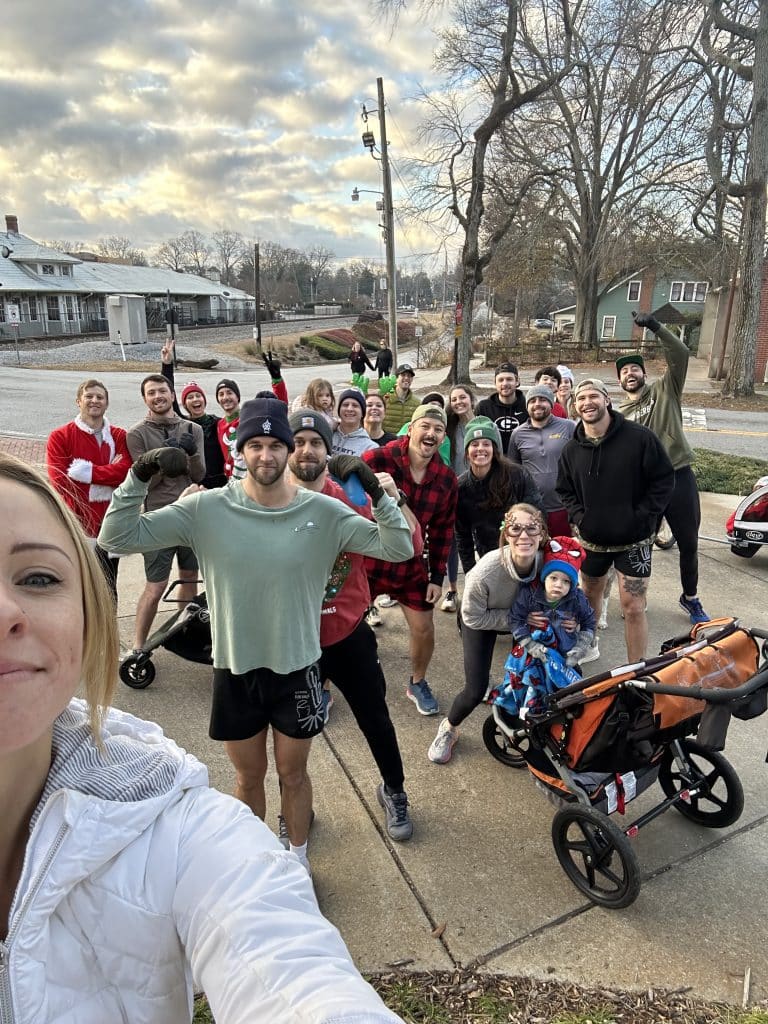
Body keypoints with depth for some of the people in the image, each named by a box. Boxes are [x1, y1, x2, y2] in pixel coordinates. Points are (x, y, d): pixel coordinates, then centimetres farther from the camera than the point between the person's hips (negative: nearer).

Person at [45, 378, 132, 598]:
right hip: (77, 526, -3)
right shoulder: (60, 437, -2)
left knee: (108, 589, 15)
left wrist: (86, 471, -16)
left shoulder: (119, 436, 7)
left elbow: (126, 471, -10)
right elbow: (60, 481, -13)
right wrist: (108, 476, -11)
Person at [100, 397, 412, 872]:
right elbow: (118, 538, -12)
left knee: (293, 773, 21)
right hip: (235, 669, 1)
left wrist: (378, 494, -28)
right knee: (249, 776, 21)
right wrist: (139, 478, -25)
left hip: (297, 668, 0)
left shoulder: (324, 511, -12)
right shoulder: (207, 508, -12)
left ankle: (297, 858, 48)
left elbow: (398, 549, -14)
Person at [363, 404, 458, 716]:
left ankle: (417, 683, 38)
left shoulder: (447, 478, -4)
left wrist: (438, 576, 4)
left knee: (423, 628, 9)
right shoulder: (376, 460, -19)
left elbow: (442, 530, 4)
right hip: (366, 561, -3)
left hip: (411, 565, 3)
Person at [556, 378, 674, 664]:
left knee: (633, 607, -5)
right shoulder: (572, 449, 1)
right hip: (591, 539, 4)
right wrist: (579, 517, -4)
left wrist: (642, 517, -14)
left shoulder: (640, 437, -13)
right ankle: (588, 645, 46)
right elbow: (565, 490, 11)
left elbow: (664, 479, -9)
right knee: (590, 594, 21)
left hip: (633, 540, -4)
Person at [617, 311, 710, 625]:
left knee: (688, 543, 11)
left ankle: (690, 598, 29)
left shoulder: (665, 389, 5)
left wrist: (656, 327, -18)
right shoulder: (619, 415, 10)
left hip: (678, 477, -1)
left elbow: (681, 355, -11)